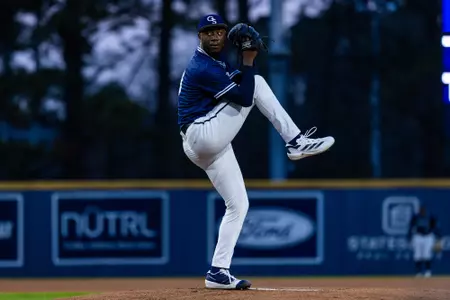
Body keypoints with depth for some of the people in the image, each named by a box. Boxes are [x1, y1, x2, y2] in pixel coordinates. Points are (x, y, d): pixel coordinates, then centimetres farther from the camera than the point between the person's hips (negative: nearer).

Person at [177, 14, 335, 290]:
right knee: (256, 83, -10)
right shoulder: (203, 68, -15)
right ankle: (296, 142, -10)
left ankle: (218, 272, 5)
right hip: (203, 134, -10)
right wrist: (248, 61, -14)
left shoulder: (218, 58, 16)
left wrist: (248, 54, 3)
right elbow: (244, 96, -19)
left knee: (238, 205, 8)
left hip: (202, 149, 10)